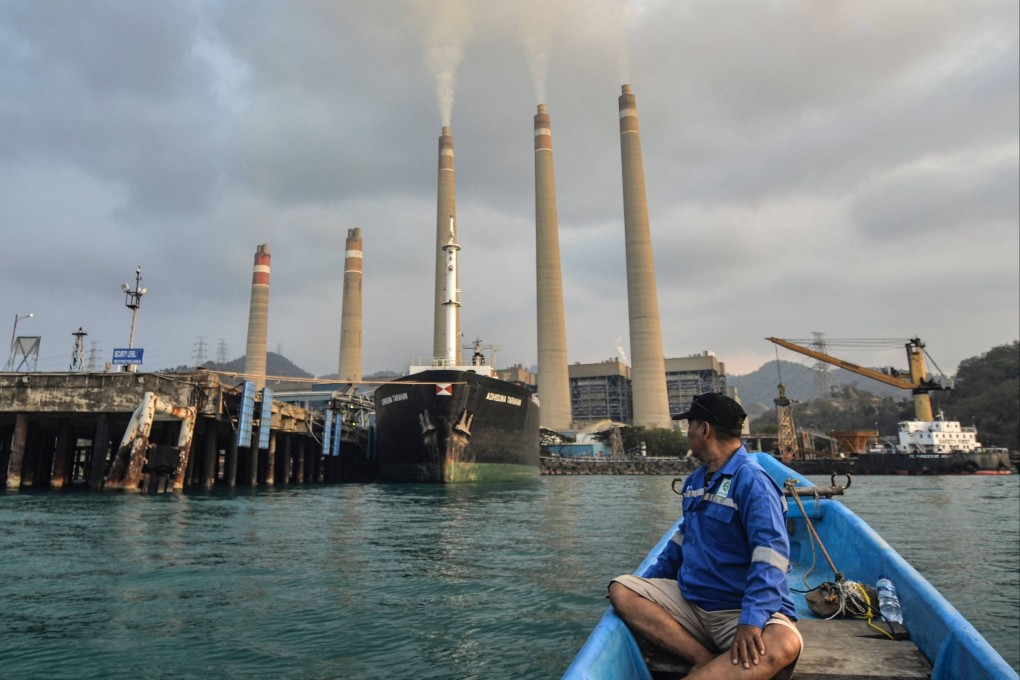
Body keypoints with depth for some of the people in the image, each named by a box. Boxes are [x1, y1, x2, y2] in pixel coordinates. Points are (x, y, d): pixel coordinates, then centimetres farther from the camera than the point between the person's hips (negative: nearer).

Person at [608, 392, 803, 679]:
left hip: (741, 610, -7)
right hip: (689, 600, 7)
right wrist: (648, 582, 19)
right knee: (621, 590, -10)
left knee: (784, 645, -37)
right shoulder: (695, 480, 12)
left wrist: (751, 621, -35)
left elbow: (770, 554, -24)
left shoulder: (751, 481, -14)